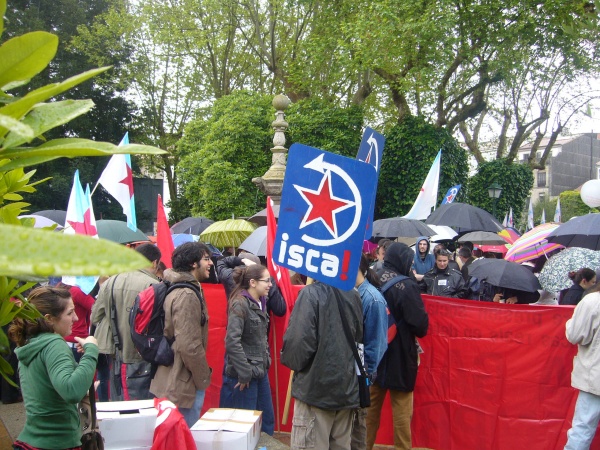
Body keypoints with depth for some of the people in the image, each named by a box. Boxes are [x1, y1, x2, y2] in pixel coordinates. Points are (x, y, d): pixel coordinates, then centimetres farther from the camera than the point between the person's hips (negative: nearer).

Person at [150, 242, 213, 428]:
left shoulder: (177, 289, 12)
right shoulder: (187, 295, -20)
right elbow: (189, 346, -25)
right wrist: (204, 379, -13)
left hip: (171, 380, 10)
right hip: (185, 384, -10)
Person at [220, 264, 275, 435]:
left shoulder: (260, 302, 8)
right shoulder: (240, 304, -17)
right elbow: (232, 342, -23)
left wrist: (267, 359, 10)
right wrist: (244, 374, -20)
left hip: (260, 371, 8)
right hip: (243, 374, -8)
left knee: (267, 420, 15)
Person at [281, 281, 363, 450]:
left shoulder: (312, 293, -15)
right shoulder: (354, 294, 5)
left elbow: (298, 341, -20)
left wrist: (292, 361, -1)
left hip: (316, 388, -6)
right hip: (347, 388, 6)